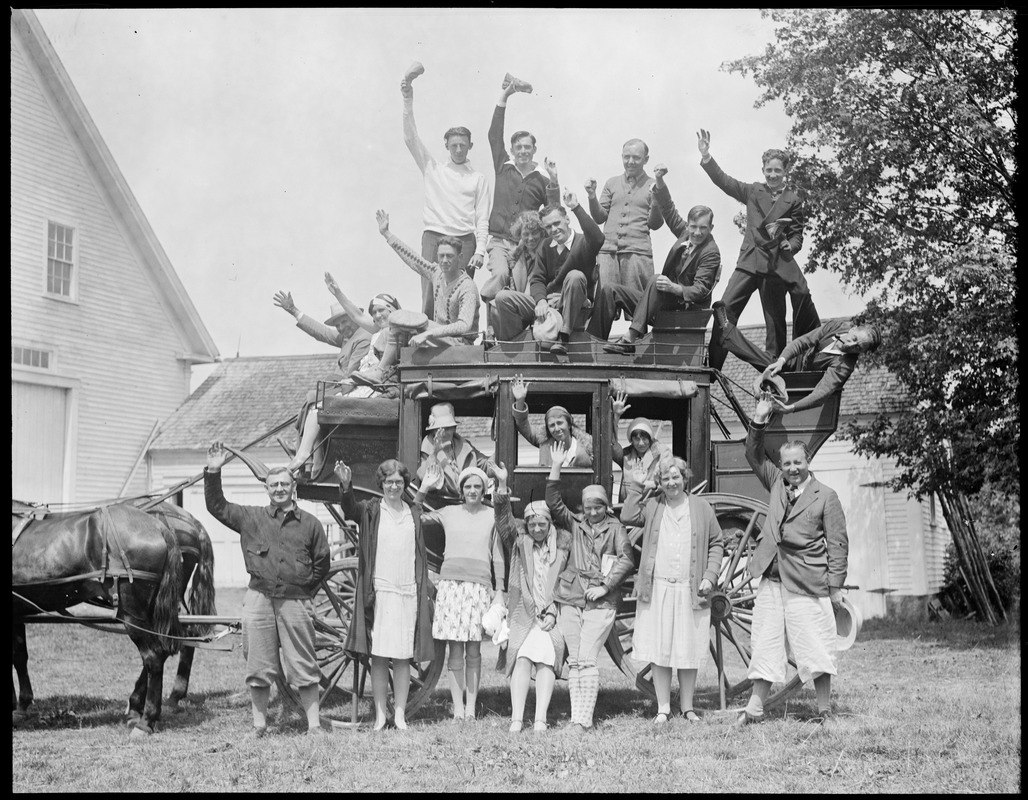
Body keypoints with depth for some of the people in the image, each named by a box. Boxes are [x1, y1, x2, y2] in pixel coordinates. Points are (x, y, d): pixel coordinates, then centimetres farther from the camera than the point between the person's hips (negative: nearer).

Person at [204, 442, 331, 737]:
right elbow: (217, 506, 7)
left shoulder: (310, 523, 7)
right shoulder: (250, 518, 9)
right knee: (259, 666, 6)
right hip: (259, 598, 1)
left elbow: (322, 563, 12)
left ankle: (314, 724, 10)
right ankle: (259, 724, 17)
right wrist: (213, 472, -3)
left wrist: (304, 590, 6)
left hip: (295, 601, -1)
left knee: (304, 667, 2)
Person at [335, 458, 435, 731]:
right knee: (379, 656, 0)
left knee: (403, 657, 4)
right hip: (379, 591, -3)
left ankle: (400, 713, 11)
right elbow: (349, 508, -19)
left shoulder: (414, 512, 13)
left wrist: (427, 586, 14)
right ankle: (380, 713, 8)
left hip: (409, 592, 3)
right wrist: (346, 486, -39)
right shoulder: (371, 510, 3)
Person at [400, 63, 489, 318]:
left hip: (465, 240, 0)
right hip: (433, 237, 0)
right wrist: (408, 100, -4)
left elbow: (482, 219, 7)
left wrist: (480, 250, -7)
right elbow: (410, 138, 6)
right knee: (430, 299, -7)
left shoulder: (478, 179, 12)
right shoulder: (433, 168, 14)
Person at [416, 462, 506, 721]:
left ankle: (471, 709, 6)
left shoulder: (492, 516, 8)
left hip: (479, 585, 0)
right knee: (455, 649, -1)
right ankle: (457, 708, 4)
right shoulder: (448, 513, 10)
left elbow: (498, 556, 11)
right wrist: (423, 489, -2)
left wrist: (500, 590, 7)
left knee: (473, 650, 1)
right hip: (450, 583, 0)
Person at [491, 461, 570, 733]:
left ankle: (541, 719, -16)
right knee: (522, 659, -15)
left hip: (553, 614, 0)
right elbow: (504, 517, -4)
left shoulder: (562, 544, 10)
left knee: (547, 659, -15)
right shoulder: (519, 540, 10)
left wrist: (554, 612, -1)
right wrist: (502, 485, -17)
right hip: (523, 612, 0)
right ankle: (516, 718, -16)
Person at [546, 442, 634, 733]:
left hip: (601, 602, -3)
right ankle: (576, 716, 9)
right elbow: (553, 504, 1)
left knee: (587, 659, -10)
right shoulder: (575, 524, 12)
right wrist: (555, 468, -7)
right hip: (571, 599, 3)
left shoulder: (614, 527, 5)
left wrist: (605, 587, -11)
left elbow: (627, 560, -3)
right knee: (574, 660, 5)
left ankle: (585, 719, -8)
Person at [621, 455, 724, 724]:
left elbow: (716, 544, 10)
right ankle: (663, 708, 11)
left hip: (690, 591, 0)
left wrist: (710, 576, -1)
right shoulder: (652, 506, 7)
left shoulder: (701, 507, 7)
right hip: (656, 589, 0)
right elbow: (628, 517, -9)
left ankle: (687, 707, 19)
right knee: (658, 651, 1)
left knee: (689, 651, 5)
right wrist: (636, 486, -6)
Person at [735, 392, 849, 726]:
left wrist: (836, 585, -8)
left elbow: (838, 543, -3)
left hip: (807, 584, -5)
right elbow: (754, 456, 13)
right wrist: (759, 422, -2)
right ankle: (755, 707, 12)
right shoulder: (776, 484, 11)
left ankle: (824, 710, 9)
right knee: (764, 644, 7)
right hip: (772, 580, 5)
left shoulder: (826, 497, -2)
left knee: (815, 646, -1)